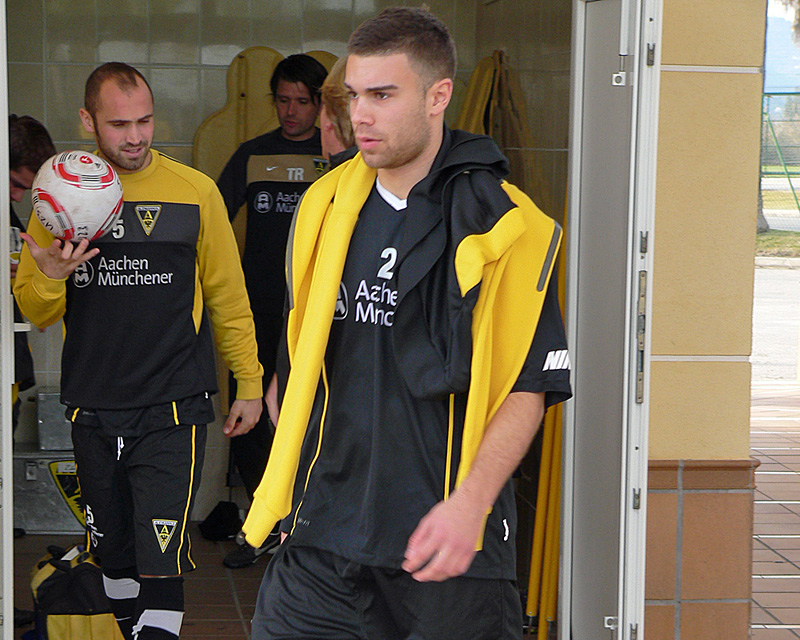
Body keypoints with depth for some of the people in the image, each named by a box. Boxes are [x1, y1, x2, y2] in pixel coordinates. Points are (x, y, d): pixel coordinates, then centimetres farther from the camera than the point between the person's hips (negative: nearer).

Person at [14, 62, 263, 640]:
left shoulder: (195, 192, 0)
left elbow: (228, 298, 7)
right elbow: (35, 314, 8)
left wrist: (249, 385, 9)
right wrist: (49, 278, -14)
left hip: (172, 408, -3)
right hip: (93, 410, 3)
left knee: (160, 563, -11)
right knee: (115, 554, 16)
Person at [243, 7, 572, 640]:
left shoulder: (504, 226, -5)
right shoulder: (323, 206, 9)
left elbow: (529, 387, -8)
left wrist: (470, 501, -19)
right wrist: (290, 473, 13)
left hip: (449, 541, -4)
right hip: (322, 532, 4)